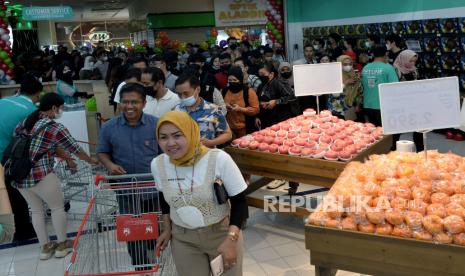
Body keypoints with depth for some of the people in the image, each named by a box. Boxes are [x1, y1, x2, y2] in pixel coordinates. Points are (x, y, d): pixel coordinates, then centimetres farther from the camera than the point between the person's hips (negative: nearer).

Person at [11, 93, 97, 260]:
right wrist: (91, 161, 18)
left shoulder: (24, 122, 11)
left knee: (36, 210, 21)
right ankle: (62, 245, 24)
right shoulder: (55, 128, -9)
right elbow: (75, 149, -2)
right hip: (41, 176, -7)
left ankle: (45, 247, 30)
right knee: (57, 208, 13)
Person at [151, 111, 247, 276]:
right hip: (182, 239, 2)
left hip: (223, 233, -2)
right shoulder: (157, 164, -10)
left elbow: (239, 202, -15)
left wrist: (231, 239, -22)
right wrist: (167, 229, 11)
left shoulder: (219, 159, -23)